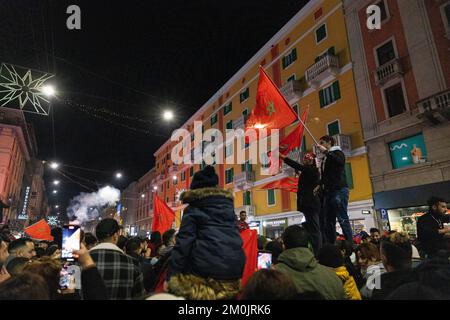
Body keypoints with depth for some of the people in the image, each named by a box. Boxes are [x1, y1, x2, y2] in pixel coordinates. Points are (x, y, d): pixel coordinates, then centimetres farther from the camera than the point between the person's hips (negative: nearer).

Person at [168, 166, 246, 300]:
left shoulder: (193, 208, 4)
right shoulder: (228, 203, 19)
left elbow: (184, 240, -6)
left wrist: (172, 274, -6)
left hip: (205, 268, -5)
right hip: (234, 265, 5)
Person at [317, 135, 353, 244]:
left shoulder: (337, 152, 4)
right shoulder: (325, 159, 26)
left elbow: (340, 161, -20)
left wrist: (325, 151, -15)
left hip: (339, 190, -8)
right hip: (328, 191, 8)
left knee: (343, 219, -13)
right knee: (328, 222, 3)